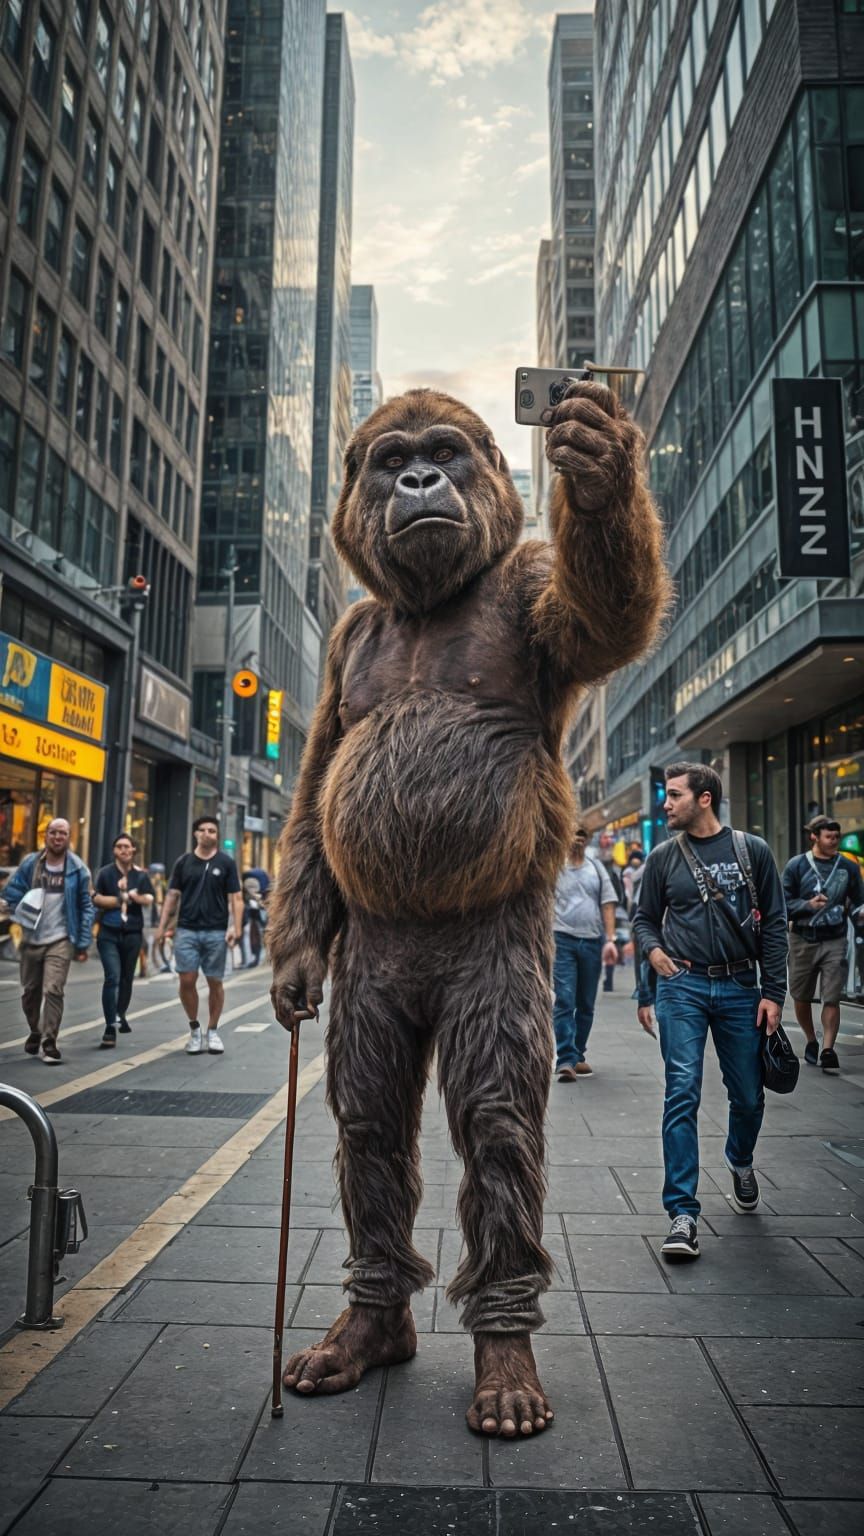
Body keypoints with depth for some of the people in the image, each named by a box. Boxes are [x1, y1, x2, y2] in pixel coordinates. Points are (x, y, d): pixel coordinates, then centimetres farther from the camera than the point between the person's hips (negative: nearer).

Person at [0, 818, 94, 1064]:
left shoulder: (78, 869, -4)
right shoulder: (29, 863, 2)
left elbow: (86, 908, -2)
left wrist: (83, 943, -5)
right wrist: (23, 912, -11)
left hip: (61, 940, -3)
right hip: (31, 939, 3)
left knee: (53, 991, -13)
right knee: (30, 990, 15)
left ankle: (49, 1043, -6)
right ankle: (35, 1032, 37)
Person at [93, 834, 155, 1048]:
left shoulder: (141, 875, 6)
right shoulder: (106, 873, 0)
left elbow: (148, 900, -3)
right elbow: (97, 899, -6)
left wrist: (131, 895, -19)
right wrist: (124, 898, -7)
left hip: (133, 933, 3)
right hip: (109, 933, -3)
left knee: (127, 977, 14)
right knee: (112, 977, -14)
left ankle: (120, 1015, 38)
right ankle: (110, 1028, -12)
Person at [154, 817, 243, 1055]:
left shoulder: (226, 863, 2)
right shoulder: (184, 862, 7)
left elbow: (236, 898, 0)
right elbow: (172, 895, 8)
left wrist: (236, 928, -11)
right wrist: (162, 926, 1)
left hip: (216, 932, -1)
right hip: (187, 930, 1)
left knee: (215, 982, 6)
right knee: (187, 981, -3)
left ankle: (212, 1030, 21)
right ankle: (194, 1028, 16)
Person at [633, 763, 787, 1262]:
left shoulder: (753, 851, 2)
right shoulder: (663, 857, 5)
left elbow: (774, 924, 3)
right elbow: (646, 916, 13)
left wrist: (774, 992, -2)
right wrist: (652, 948, -9)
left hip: (740, 988, 1)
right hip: (682, 986, 0)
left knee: (749, 1097, 11)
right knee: (682, 1096, -7)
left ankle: (741, 1163, 44)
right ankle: (683, 1214, -1)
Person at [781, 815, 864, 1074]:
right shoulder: (797, 865, -2)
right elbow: (784, 904, -2)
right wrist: (809, 904, -18)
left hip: (834, 941, 0)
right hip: (802, 940, 0)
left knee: (831, 999, -6)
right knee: (801, 997, 12)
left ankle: (827, 1050, 0)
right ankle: (811, 1042, 32)